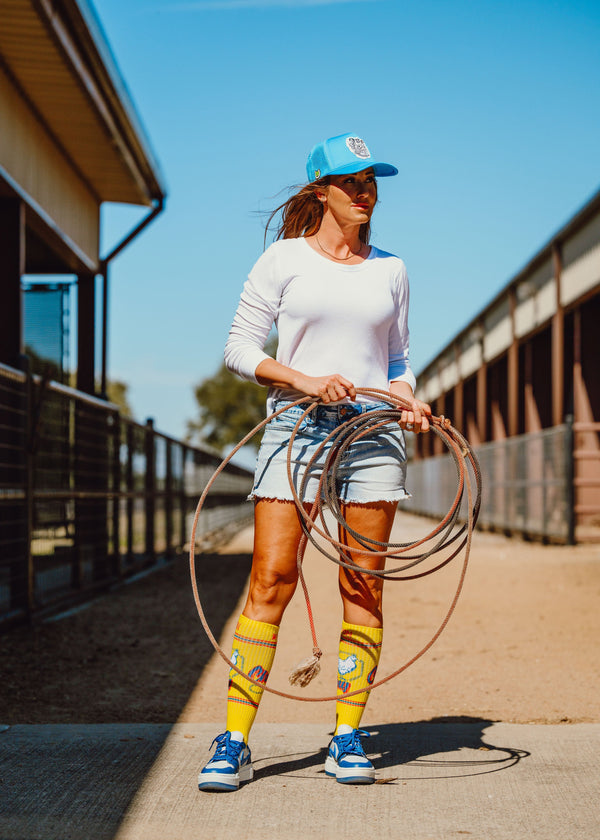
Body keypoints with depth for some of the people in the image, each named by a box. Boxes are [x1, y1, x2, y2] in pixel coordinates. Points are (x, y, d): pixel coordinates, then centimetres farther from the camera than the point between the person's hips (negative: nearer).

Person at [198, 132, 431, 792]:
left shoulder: (390, 269, 14)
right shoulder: (284, 258, 5)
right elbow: (239, 348, 2)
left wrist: (409, 400, 0)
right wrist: (304, 379, -12)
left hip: (372, 432, 3)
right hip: (296, 426, -3)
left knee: (363, 586, 1)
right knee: (271, 581, -8)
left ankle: (347, 738, 11)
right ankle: (234, 743, -3)